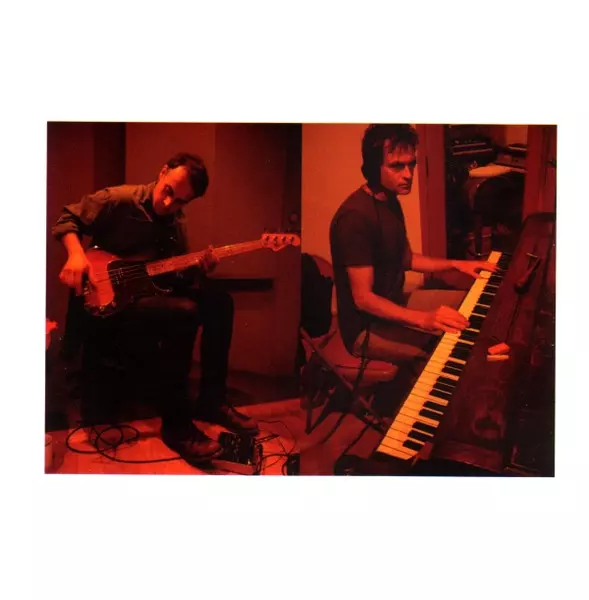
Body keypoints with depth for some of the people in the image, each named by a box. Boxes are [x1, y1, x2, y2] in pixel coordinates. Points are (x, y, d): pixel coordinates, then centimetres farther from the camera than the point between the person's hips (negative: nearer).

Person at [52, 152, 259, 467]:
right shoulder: (118, 200, -8)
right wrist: (77, 254, -19)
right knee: (185, 312, -32)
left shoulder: (175, 223, 10)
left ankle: (212, 400, -2)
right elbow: (68, 219, -1)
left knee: (219, 302, -12)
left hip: (148, 294, 7)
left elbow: (175, 274, 12)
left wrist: (199, 269, -9)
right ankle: (176, 424, -21)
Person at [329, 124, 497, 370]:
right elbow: (363, 298, -28)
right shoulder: (355, 217, -27)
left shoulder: (390, 201, 5)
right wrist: (424, 319, -36)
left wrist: (456, 264, 6)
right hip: (368, 327, -10)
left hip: (395, 304, 10)